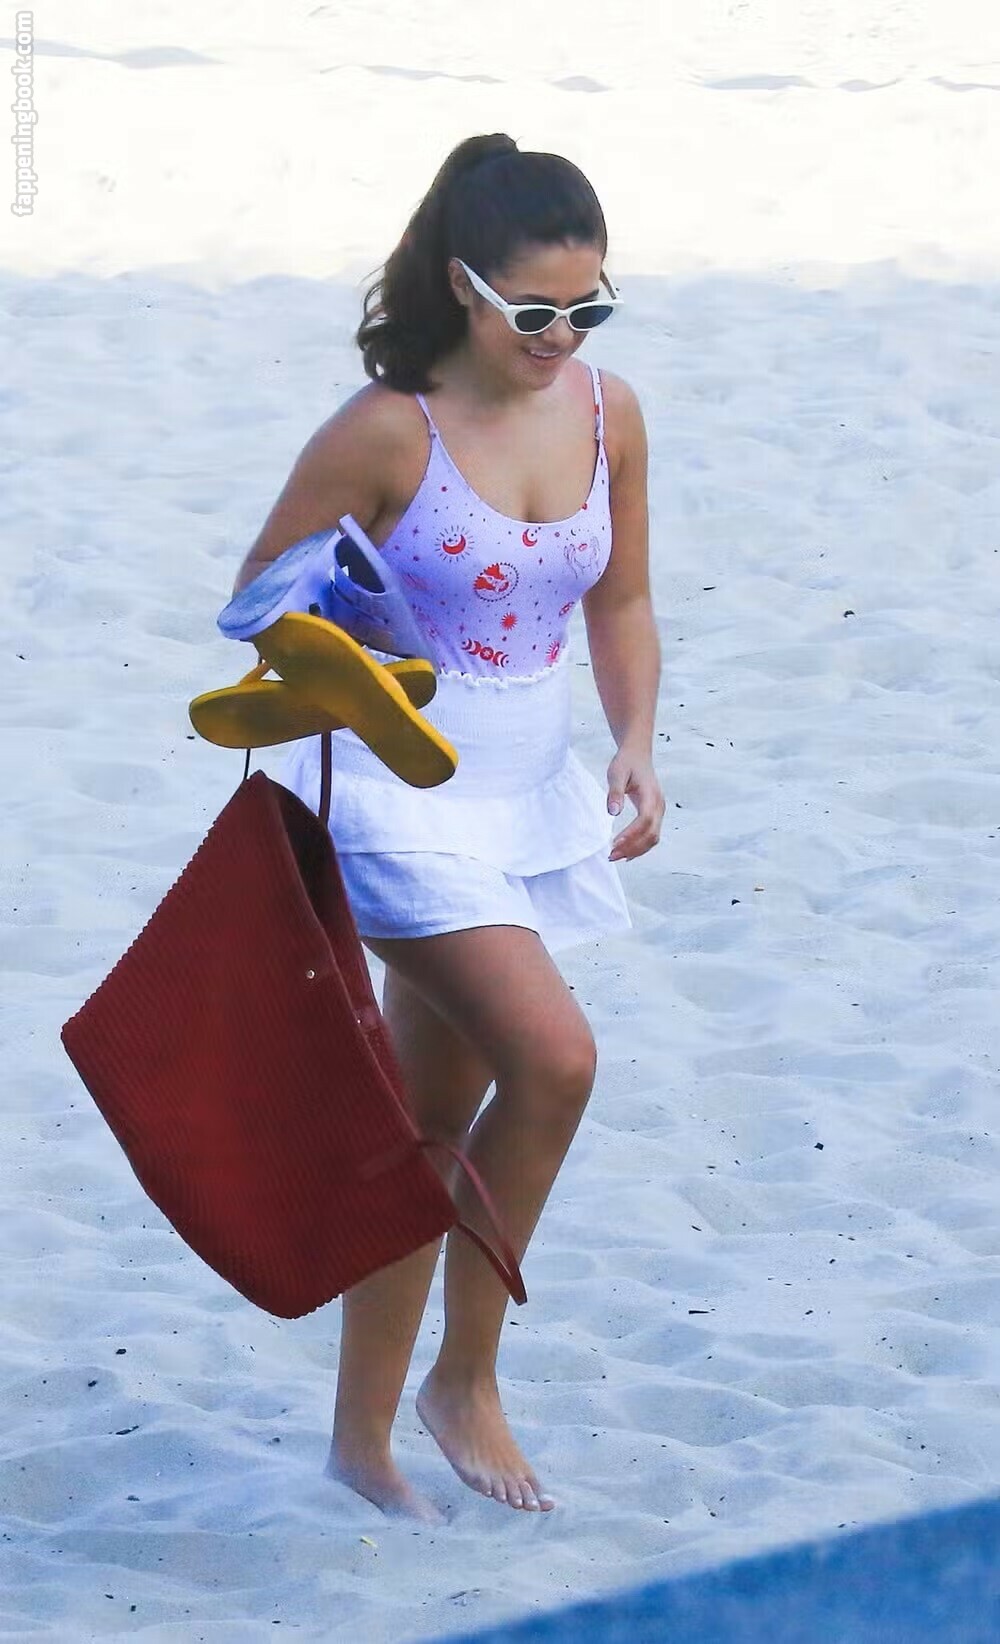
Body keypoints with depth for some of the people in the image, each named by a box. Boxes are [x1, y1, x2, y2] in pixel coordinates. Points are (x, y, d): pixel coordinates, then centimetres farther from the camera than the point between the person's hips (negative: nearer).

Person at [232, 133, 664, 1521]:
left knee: (432, 1120, 12)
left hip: (533, 795, 6)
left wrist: (635, 748, -3)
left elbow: (621, 605, 12)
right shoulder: (388, 431, -16)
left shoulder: (608, 413, 0)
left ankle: (366, 1435, 23)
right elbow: (260, 597, -7)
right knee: (552, 1057, -20)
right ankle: (464, 1379, -1)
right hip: (402, 793, -6)